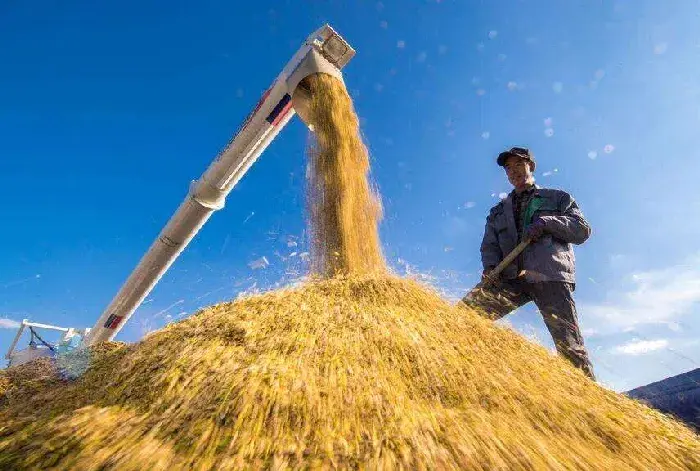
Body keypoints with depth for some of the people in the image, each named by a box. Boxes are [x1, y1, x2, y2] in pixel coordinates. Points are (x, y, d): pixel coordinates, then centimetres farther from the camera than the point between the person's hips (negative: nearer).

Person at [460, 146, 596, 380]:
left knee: (569, 343, -10)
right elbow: (489, 245, 17)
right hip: (511, 277, 2)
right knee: (468, 310, -20)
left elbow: (583, 230, 10)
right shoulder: (498, 211, 29)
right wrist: (490, 265, -6)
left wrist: (547, 222, -8)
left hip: (550, 275, -2)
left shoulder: (558, 198, 22)